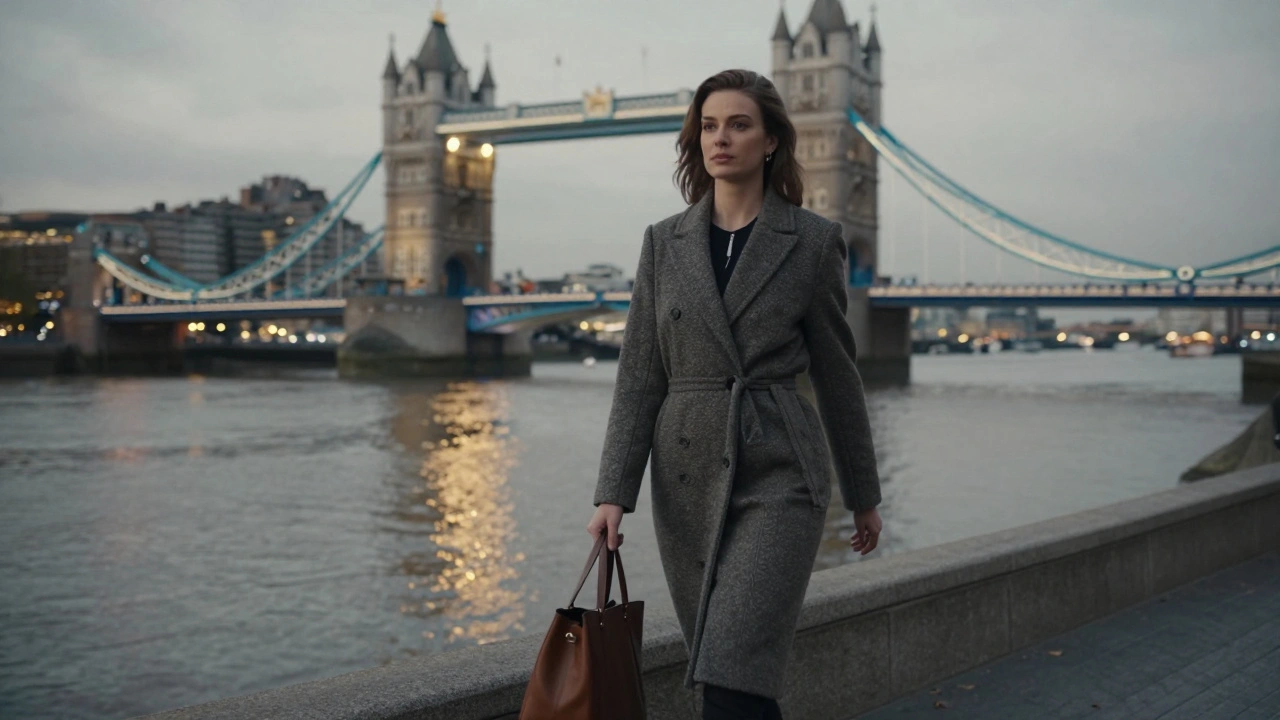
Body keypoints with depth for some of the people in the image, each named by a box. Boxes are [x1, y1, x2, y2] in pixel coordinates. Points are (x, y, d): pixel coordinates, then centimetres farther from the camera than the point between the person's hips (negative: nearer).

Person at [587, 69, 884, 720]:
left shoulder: (813, 242, -1)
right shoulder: (664, 243, 7)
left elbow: (835, 374, 5)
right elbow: (639, 376, 4)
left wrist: (863, 494, 11)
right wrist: (614, 493, -3)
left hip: (779, 476, -4)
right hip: (687, 477, 4)